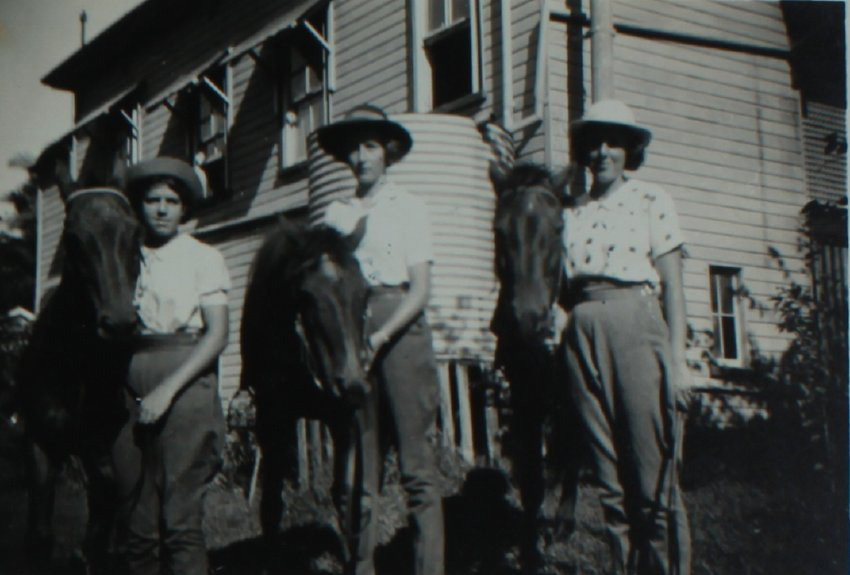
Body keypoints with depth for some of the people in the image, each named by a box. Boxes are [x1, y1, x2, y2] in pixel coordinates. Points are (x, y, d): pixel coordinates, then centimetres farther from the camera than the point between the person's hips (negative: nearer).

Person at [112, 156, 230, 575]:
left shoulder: (203, 257, 3)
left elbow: (217, 335, -5)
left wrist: (168, 388, -14)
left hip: (185, 387, -4)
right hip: (130, 392, 4)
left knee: (179, 520, -8)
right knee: (135, 523, 5)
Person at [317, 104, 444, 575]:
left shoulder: (410, 207, 6)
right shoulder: (335, 214, 15)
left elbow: (421, 289, -3)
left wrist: (381, 336, -16)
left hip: (399, 325, -3)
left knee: (416, 461, -5)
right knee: (357, 464, 5)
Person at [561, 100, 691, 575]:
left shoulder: (652, 201, 8)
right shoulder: (573, 212, 19)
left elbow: (672, 284, 1)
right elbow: (565, 281, 15)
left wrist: (677, 358, -7)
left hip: (636, 324, -4)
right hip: (583, 331, 4)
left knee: (654, 476, -8)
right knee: (610, 480, 5)